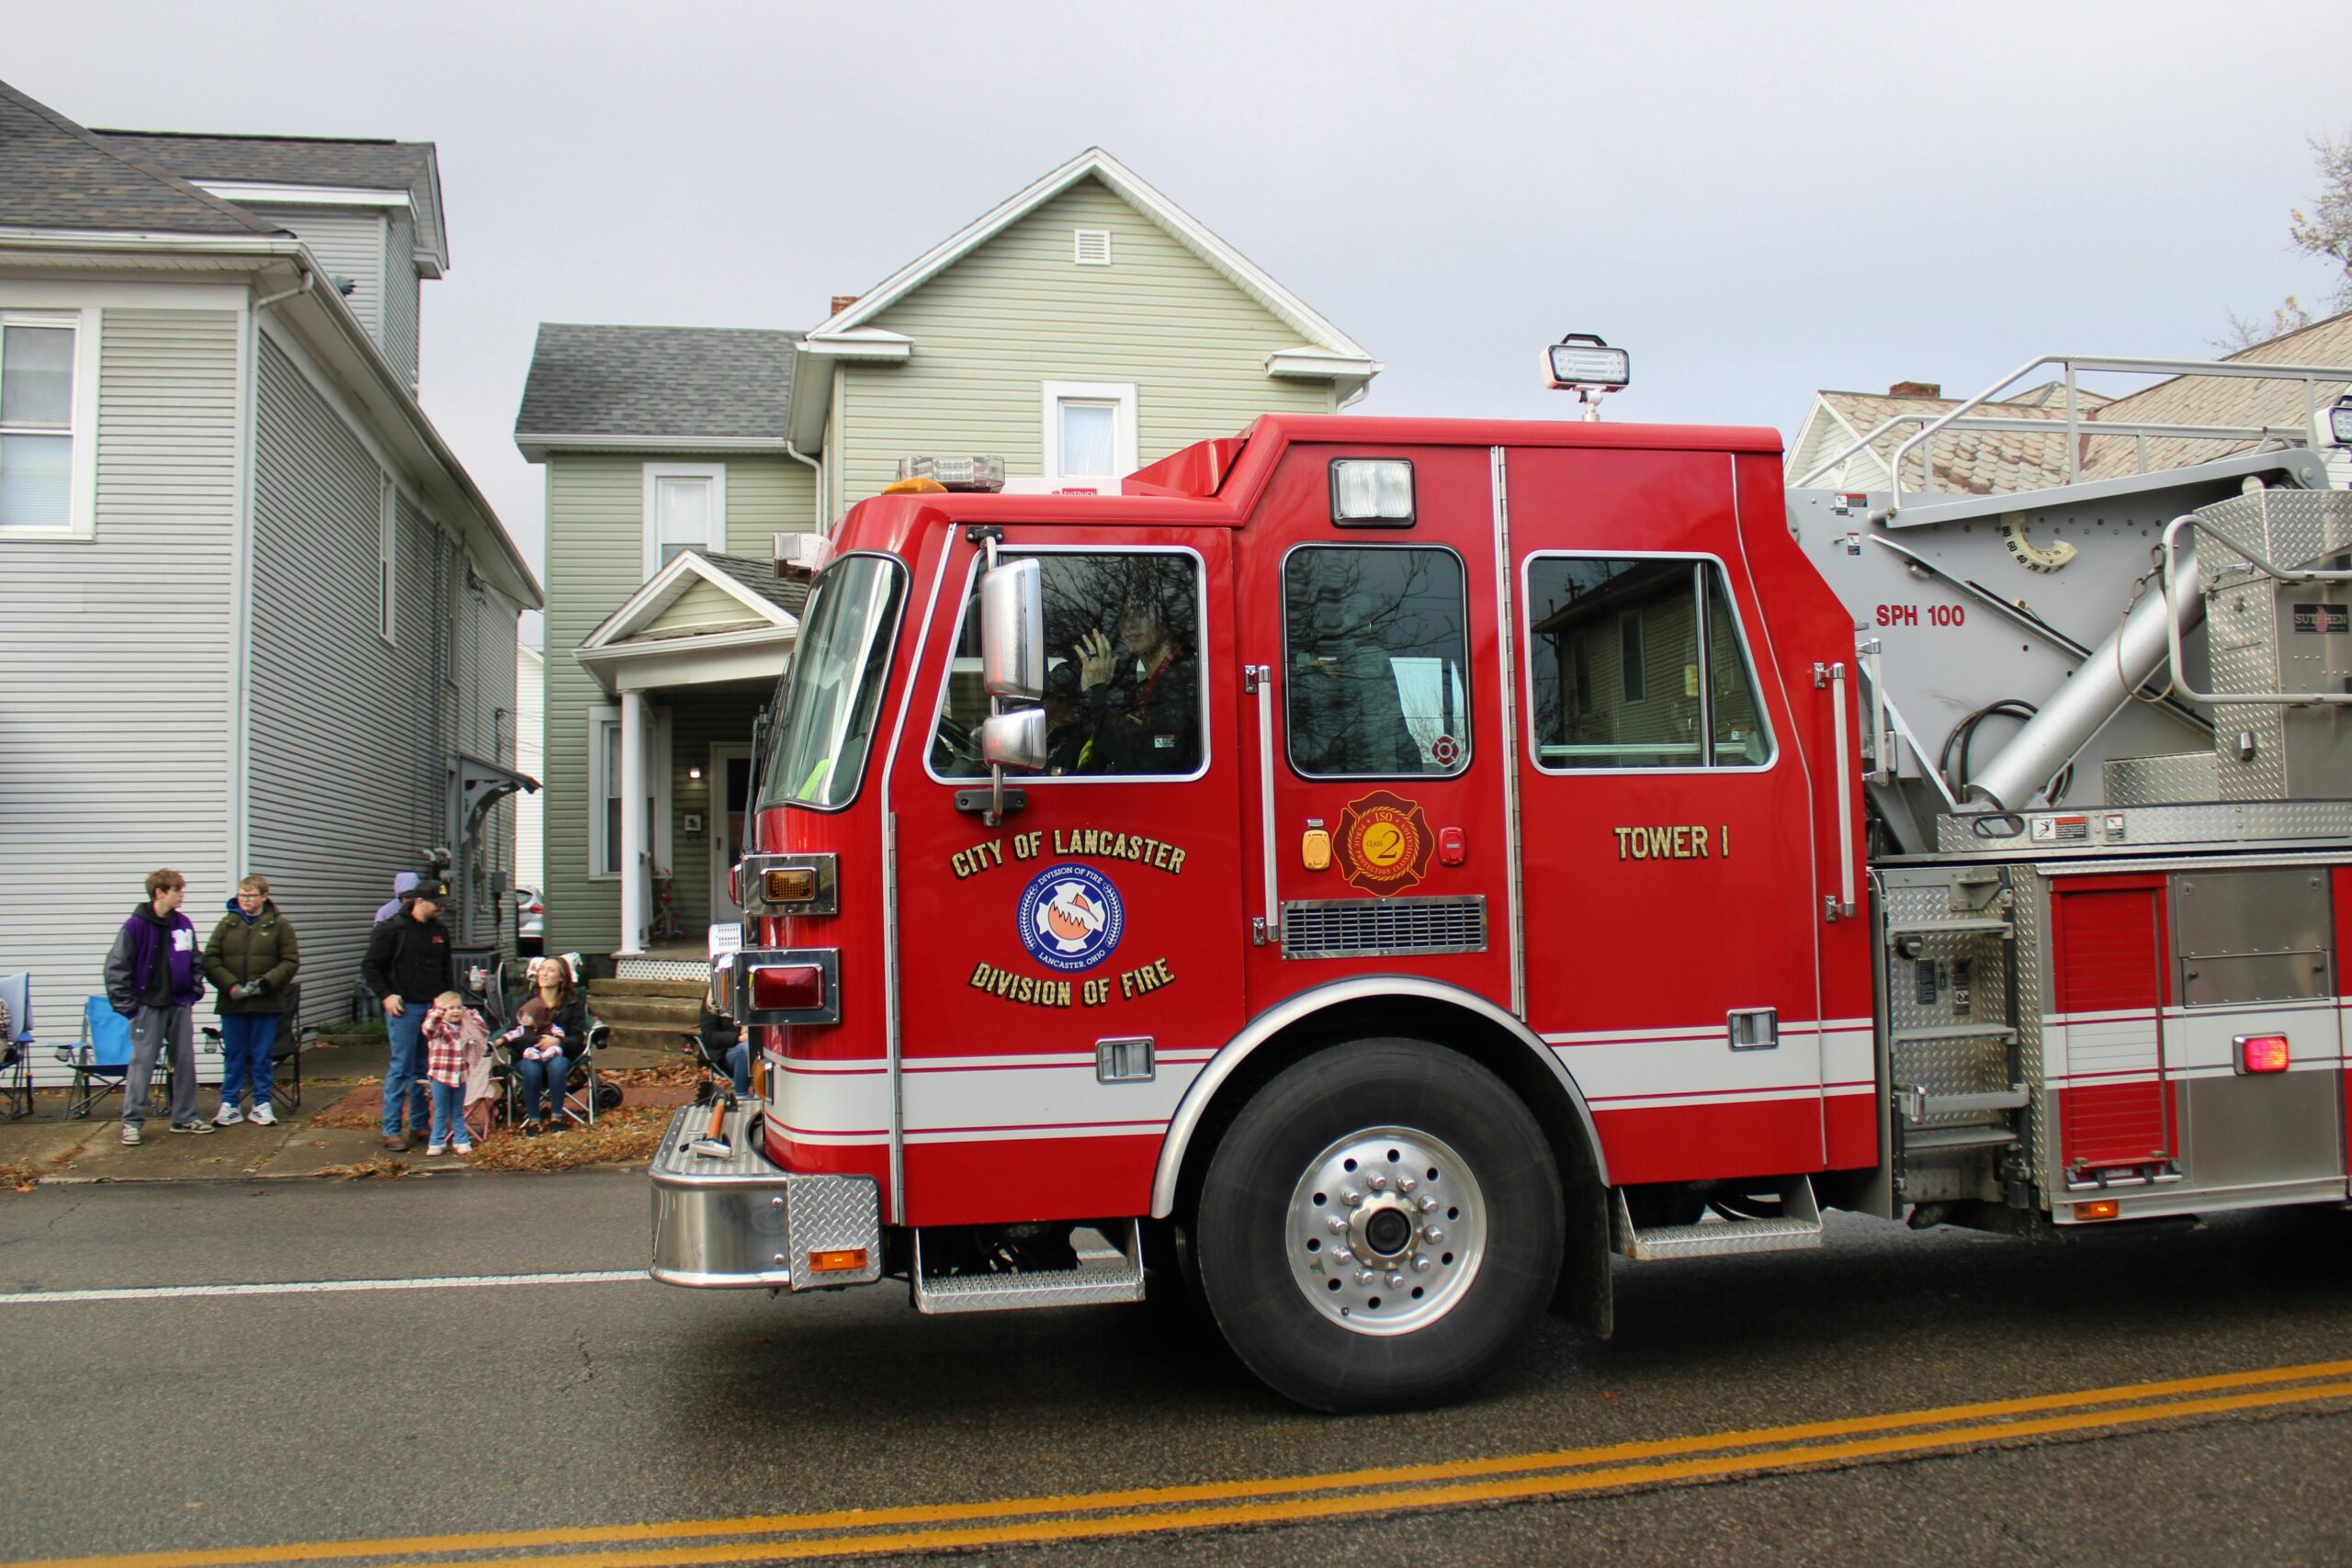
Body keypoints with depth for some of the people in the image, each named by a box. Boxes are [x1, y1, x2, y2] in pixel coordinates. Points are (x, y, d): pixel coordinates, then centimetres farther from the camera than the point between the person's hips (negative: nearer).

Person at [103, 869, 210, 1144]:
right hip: (149, 1006, -5)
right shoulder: (136, 926, -11)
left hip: (180, 1005, 5)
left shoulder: (183, 924, 5)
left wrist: (196, 990, 6)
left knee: (185, 1062, 9)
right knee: (142, 1063, -2)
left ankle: (185, 1117, 18)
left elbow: (195, 962, 16)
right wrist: (127, 1005, -11)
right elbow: (116, 967, -10)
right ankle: (132, 1122, 7)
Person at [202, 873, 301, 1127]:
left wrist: (265, 983, -16)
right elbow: (210, 959, 2)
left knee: (262, 1057, 6)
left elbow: (291, 961, -2)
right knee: (233, 1056, 8)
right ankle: (229, 1105, 17)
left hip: (265, 1003, -1)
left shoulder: (279, 925, 2)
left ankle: (262, 1104, 15)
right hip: (232, 1002, 1)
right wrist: (230, 985, -12)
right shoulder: (227, 924, 7)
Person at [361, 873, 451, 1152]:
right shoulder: (392, 929, -7)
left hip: (433, 1008, 6)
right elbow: (370, 967, -5)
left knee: (425, 1069, 9)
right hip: (404, 1008, -6)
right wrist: (385, 996, -12)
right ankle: (391, 1131, -1)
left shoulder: (439, 932, 12)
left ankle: (419, 1125, 18)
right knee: (400, 1068, -6)